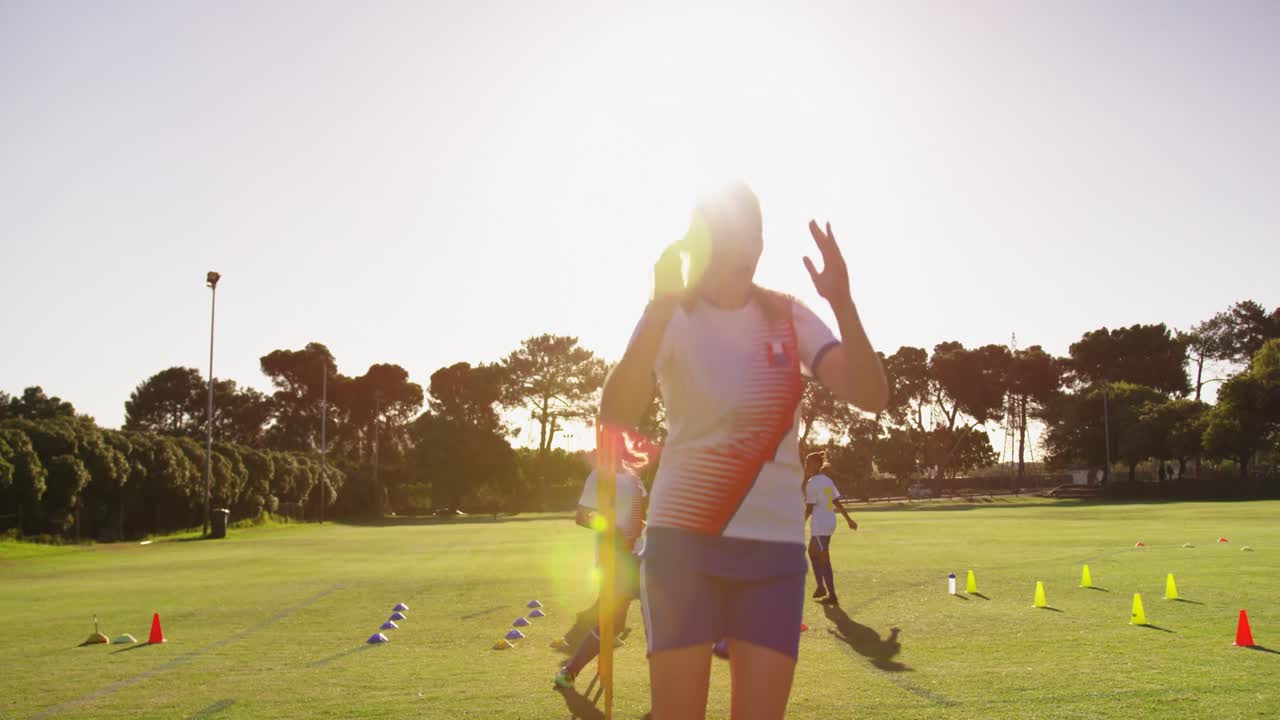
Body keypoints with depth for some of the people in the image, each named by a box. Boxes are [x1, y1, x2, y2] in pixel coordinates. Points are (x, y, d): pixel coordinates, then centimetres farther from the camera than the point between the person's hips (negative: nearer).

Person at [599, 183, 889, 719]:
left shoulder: (790, 317, 4)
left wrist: (842, 302, -25)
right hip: (681, 538, -2)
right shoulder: (670, 316, -2)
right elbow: (616, 414, -19)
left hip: (774, 543, 2)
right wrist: (661, 308, -30)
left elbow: (871, 397, -10)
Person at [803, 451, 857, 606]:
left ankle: (832, 596, -2)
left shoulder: (812, 483, -13)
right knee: (812, 552, 23)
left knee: (824, 560, -4)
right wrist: (849, 519, 17)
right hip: (829, 523, 9)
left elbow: (809, 508, -14)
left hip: (819, 525, -9)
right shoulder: (827, 480, 12)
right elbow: (837, 502, 12)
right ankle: (821, 587, 25)